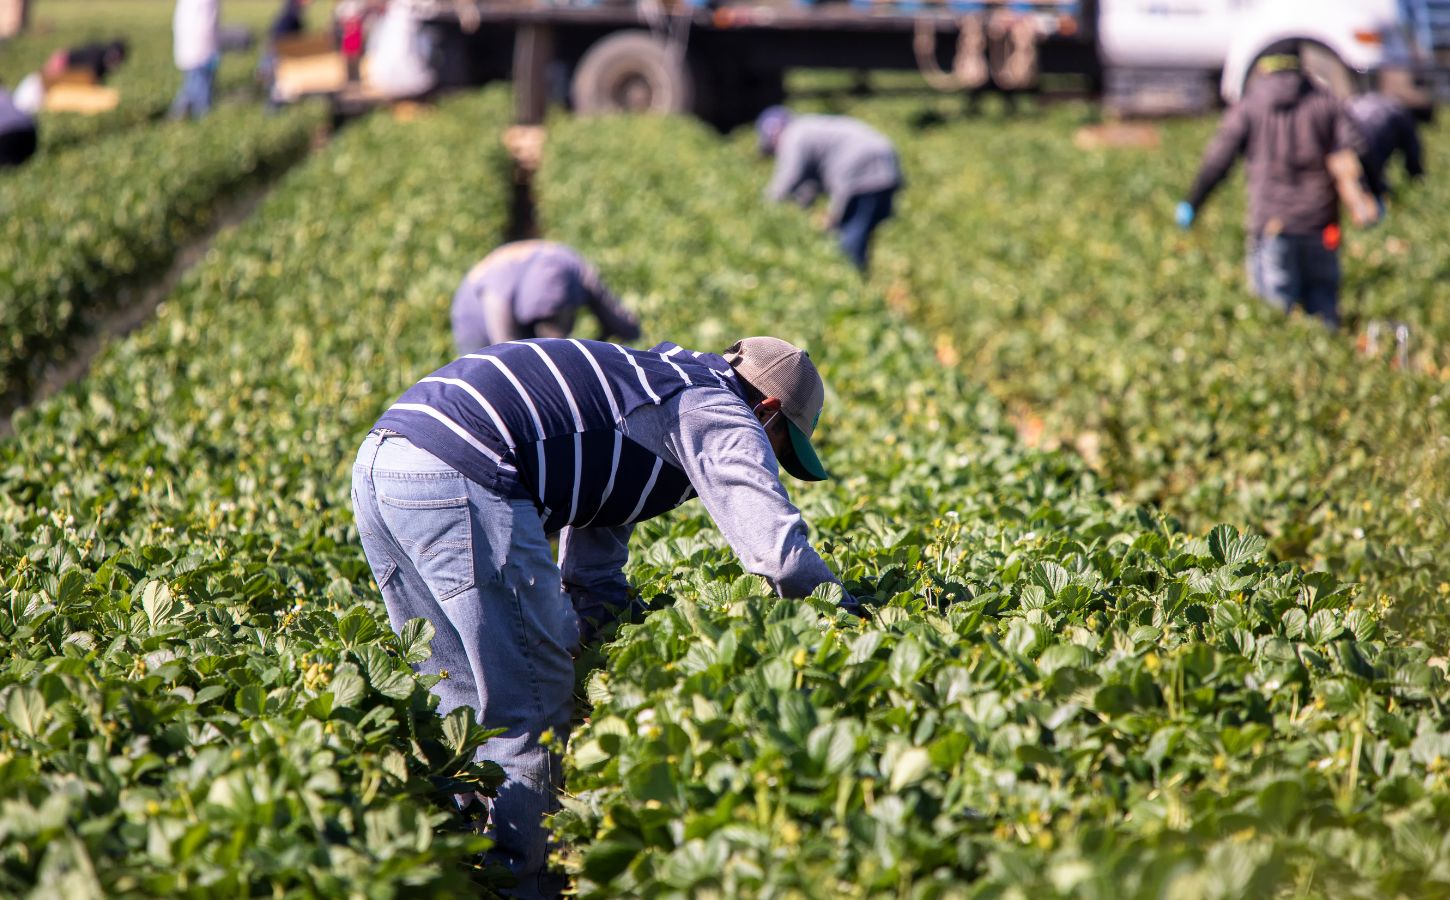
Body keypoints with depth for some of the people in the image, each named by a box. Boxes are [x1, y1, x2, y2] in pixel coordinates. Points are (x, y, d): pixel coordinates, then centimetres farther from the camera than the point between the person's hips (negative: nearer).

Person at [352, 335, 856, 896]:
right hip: (462, 475, -10)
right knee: (529, 712, 0)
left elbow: (593, 579, 36)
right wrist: (850, 617, 12)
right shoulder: (721, 414, 7)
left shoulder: (647, 394, 34)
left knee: (464, 707, 19)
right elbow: (780, 552, -3)